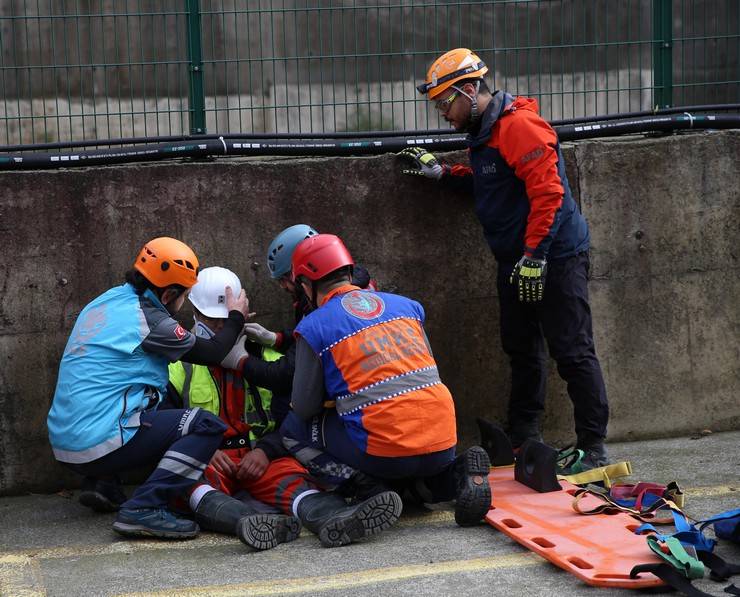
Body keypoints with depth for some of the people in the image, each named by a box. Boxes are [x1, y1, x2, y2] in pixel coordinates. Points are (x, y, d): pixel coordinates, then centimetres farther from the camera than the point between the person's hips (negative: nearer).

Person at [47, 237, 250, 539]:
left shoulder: (109, 300, 12)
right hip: (100, 444, -9)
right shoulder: (147, 319, -12)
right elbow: (212, 353, -1)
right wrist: (236, 317, 17)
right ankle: (144, 508, -20)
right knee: (207, 426, -10)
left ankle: (107, 488, 17)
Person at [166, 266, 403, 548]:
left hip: (259, 457, 2)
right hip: (204, 461, -1)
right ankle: (248, 521, -65)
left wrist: (264, 451, -6)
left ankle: (333, 518, -63)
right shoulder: (179, 363, 13)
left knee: (290, 479, -32)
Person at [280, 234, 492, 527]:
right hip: (442, 445, 5)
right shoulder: (406, 305, 15)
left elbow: (304, 409, 5)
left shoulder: (313, 328, 1)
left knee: (294, 430, 18)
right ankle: (456, 473, 5)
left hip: (385, 453, -5)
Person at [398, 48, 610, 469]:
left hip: (554, 257, -10)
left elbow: (547, 192, -24)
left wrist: (533, 256, -25)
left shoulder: (519, 126, -19)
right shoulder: (484, 131, 14)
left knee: (573, 352, -6)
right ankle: (524, 440, 25)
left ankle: (594, 447, -1)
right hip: (517, 260, 10)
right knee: (522, 350, 15)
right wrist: (443, 173, 18)